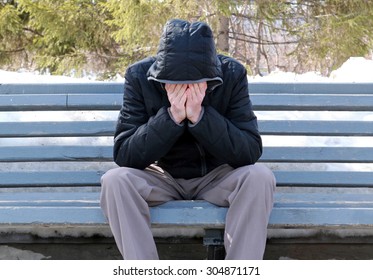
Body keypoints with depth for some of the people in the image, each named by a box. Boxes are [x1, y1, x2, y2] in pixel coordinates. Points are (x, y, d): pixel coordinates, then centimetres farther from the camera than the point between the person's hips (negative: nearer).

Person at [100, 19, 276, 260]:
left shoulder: (233, 74, -17)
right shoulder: (139, 76, -17)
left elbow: (251, 152, -22)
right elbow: (124, 155, -21)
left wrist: (199, 116, -34)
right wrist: (172, 117, -33)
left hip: (217, 177, 0)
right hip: (163, 178, 0)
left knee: (259, 177, -30)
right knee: (115, 181, -29)